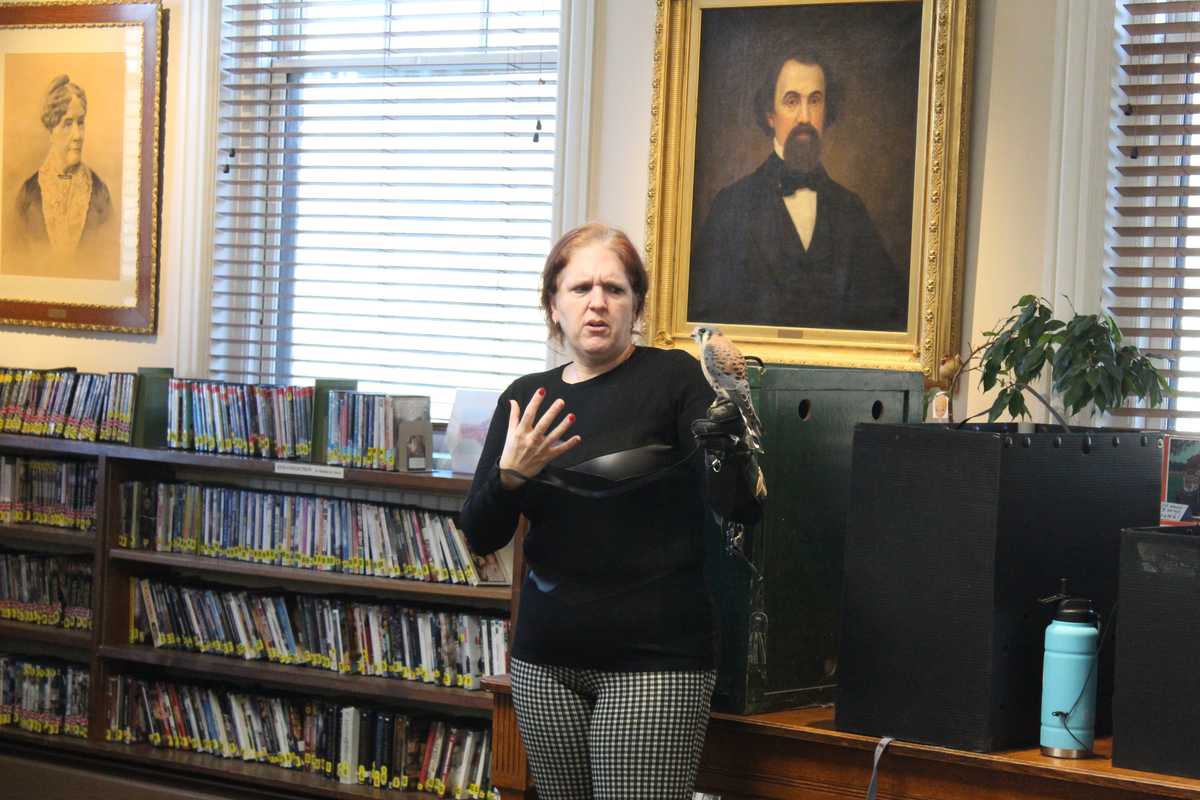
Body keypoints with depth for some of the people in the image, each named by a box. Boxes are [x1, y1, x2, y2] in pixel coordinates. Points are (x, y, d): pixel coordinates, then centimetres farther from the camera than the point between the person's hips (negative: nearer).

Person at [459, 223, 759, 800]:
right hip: (546, 660, 5)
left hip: (653, 663, -5)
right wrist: (510, 474, -14)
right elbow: (481, 537, 5)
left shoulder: (673, 377, -5)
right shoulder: (525, 397, 8)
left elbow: (741, 503, -15)